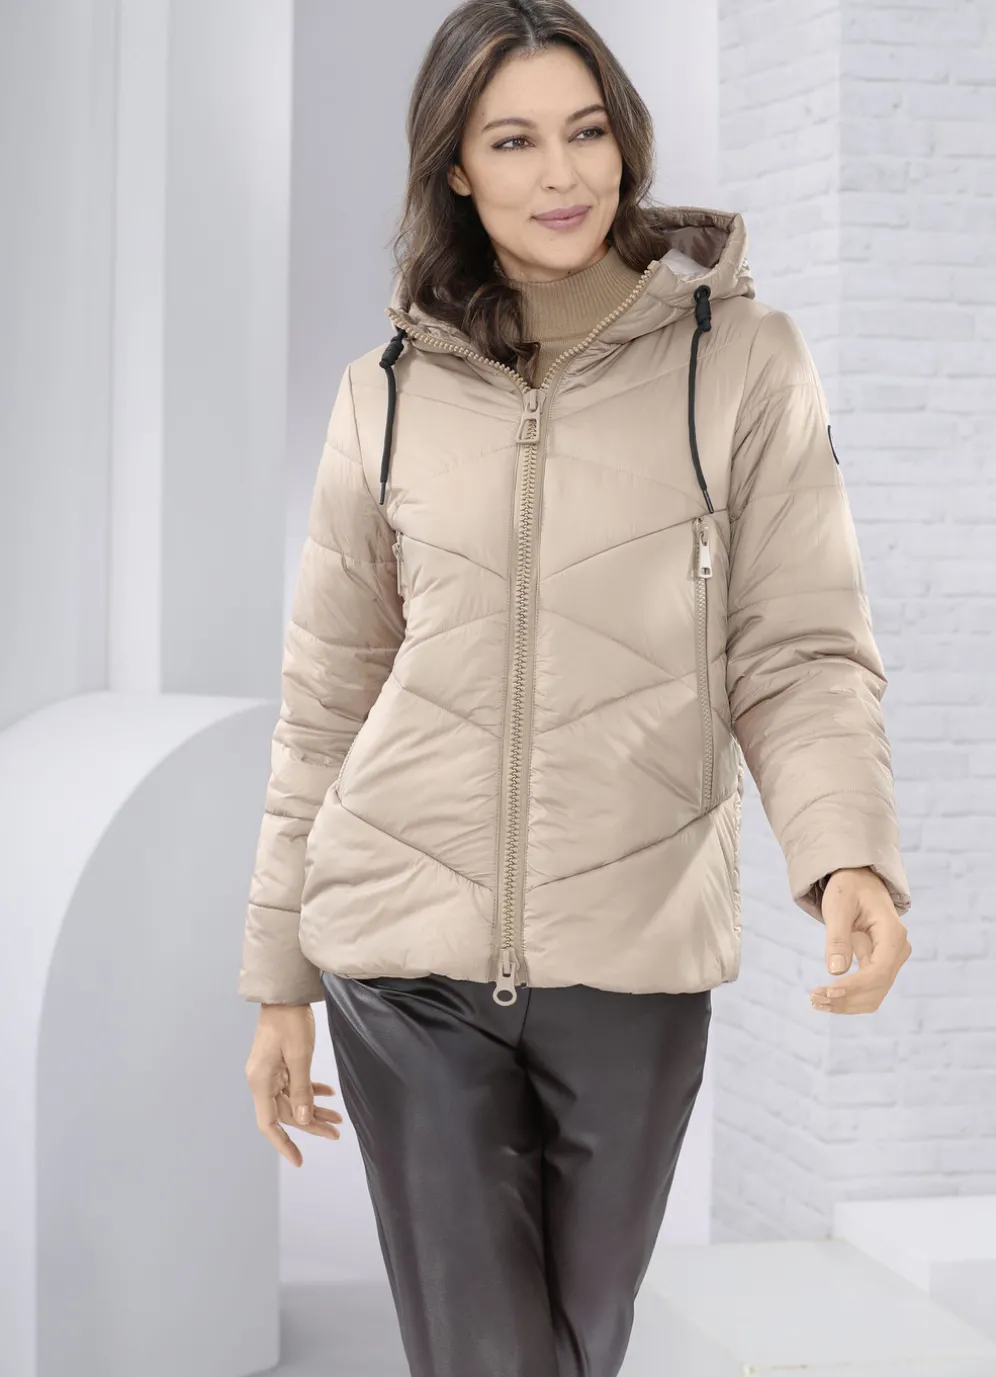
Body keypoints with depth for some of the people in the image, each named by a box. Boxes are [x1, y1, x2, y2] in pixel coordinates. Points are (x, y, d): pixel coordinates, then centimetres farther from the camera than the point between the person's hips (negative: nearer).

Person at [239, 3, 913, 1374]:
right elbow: (327, 706, 9)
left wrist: (849, 852, -23)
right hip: (405, 963, 1)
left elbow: (802, 654, -4)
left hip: (633, 957, 0)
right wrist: (279, 982, 10)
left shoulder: (740, 361, -2)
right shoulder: (388, 396, 4)